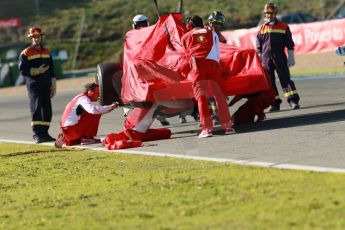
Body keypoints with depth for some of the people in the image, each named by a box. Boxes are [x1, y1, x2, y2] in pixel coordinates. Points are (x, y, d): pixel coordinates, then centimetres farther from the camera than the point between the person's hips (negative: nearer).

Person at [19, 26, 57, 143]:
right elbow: (23, 70, -10)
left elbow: (51, 69, 17)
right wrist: (38, 71, -19)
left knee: (47, 109, 6)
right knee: (36, 107, -13)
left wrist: (53, 85, 11)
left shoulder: (47, 52, 16)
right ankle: (37, 134, -16)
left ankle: (44, 133, 15)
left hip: (46, 85, 6)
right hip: (33, 84, -6)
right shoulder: (25, 53, -2)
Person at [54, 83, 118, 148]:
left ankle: (63, 139, 20)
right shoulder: (83, 99, -14)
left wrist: (109, 108, 4)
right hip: (71, 129, -10)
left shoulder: (81, 98, 15)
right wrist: (110, 107, -25)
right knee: (95, 114, -14)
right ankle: (88, 137, -9)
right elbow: (93, 110, -32)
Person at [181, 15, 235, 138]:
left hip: (197, 64, -1)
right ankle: (227, 125, -1)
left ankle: (206, 128, -18)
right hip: (213, 64, 1)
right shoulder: (211, 33, 27)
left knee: (201, 96, -8)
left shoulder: (185, 37, 24)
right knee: (219, 95, 6)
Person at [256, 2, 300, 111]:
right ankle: (275, 103, 8)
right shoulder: (262, 29, 11)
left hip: (280, 58, -3)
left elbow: (289, 44, 5)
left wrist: (291, 57, -1)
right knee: (269, 81, 2)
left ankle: (293, 101, -12)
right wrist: (259, 59, 7)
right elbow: (259, 46, 13)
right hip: (266, 59, 3)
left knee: (285, 79, -8)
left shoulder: (283, 26, 5)